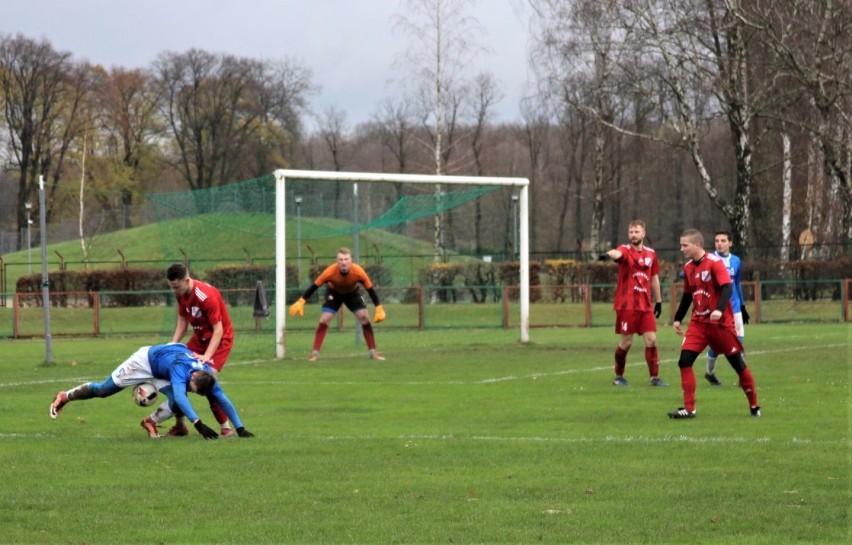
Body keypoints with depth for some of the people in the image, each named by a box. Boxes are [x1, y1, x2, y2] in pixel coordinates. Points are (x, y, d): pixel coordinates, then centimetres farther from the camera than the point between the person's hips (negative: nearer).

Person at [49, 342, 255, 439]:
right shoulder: (180, 369, -45)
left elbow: (223, 400, -25)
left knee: (176, 405, -19)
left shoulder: (207, 376, -28)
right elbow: (180, 395, -59)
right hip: (145, 359, -5)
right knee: (103, 389, 7)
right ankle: (65, 396, 31)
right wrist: (198, 424, -67)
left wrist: (240, 429, -31)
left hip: (161, 372, 5)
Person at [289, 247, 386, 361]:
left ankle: (373, 352, -2)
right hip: (334, 293, -1)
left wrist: (379, 309, -22)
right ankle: (315, 353, -8)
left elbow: (370, 288, -22)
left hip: (353, 293, 1)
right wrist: (301, 302, -27)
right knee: (324, 320, -15)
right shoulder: (330, 272, -36)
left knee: (365, 317, -13)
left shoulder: (358, 272, -35)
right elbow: (315, 286, -24)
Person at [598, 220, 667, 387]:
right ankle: (618, 376, 17)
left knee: (651, 340, 0)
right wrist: (608, 255, -57)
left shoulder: (651, 254, 9)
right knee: (626, 342, 0)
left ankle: (655, 377, 7)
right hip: (626, 305, -4)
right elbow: (617, 253, -33)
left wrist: (658, 301, 20)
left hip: (646, 305, 4)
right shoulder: (625, 250, -7)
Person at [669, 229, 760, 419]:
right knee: (684, 361, -10)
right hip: (698, 323, 6)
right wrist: (678, 319, 20)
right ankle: (689, 408, -8)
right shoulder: (688, 267, 8)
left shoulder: (714, 262, -14)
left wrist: (719, 310, -39)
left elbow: (727, 287, -24)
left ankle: (754, 405, 20)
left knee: (737, 363, 4)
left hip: (720, 323, -6)